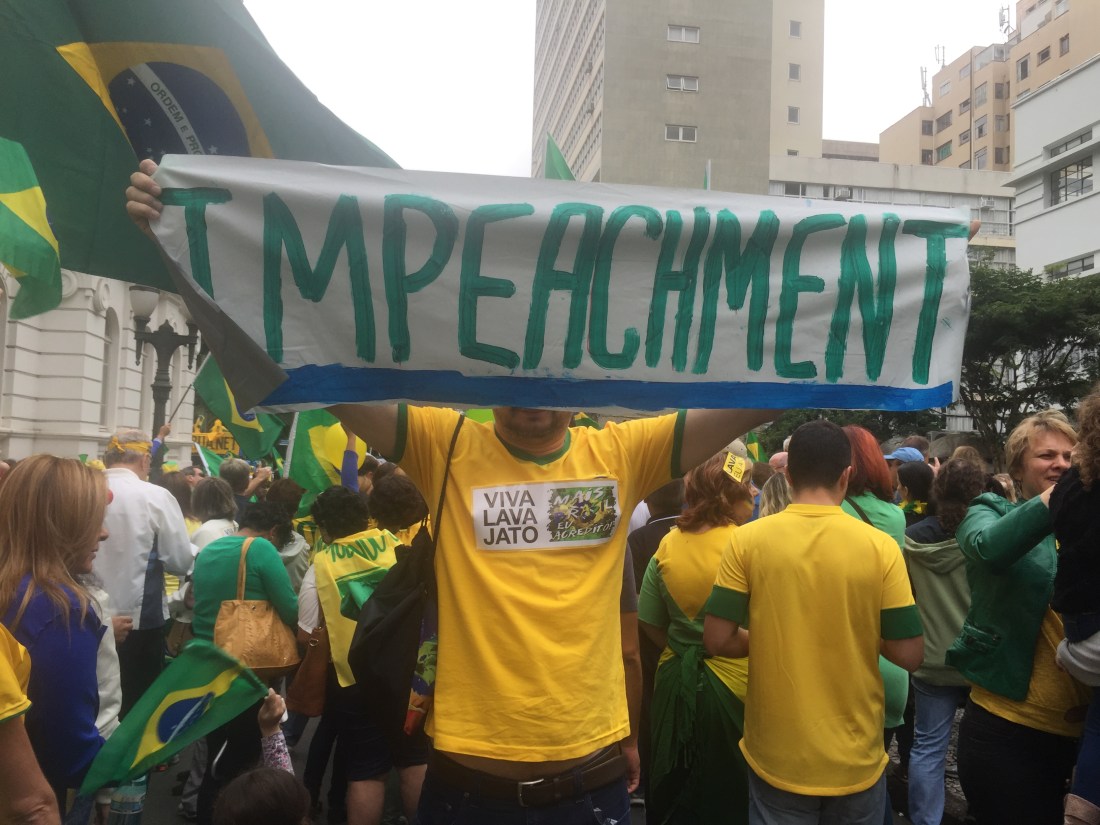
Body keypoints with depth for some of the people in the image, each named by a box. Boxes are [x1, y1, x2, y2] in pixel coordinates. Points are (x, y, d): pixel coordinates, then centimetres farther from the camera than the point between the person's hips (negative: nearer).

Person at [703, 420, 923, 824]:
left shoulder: (748, 540, -12)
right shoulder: (880, 546, -12)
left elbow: (717, 640, -11)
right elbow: (909, 654, -9)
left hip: (776, 756, 0)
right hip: (856, 759, 1)